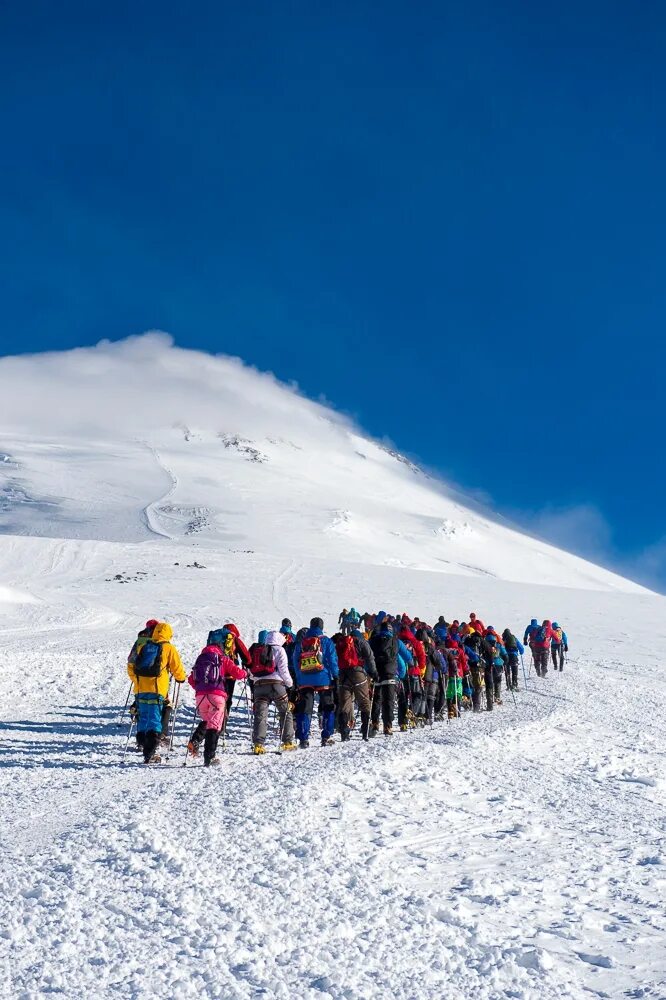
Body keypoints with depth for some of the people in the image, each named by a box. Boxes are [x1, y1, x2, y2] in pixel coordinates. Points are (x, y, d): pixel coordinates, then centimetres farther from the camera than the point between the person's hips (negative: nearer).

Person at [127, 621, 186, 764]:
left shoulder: (143, 646, 12)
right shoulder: (169, 648, 1)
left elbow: (131, 666, 16)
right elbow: (177, 668, 5)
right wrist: (180, 678, 25)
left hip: (140, 688, 4)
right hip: (156, 690, -4)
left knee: (143, 718, 18)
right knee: (154, 721, -5)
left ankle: (144, 746, 25)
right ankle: (149, 755, -13)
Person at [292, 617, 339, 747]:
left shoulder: (300, 642, 8)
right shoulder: (326, 641, -1)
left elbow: (295, 662, 11)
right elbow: (332, 660, -5)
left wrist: (298, 679, 16)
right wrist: (335, 677, 2)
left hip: (304, 681, 2)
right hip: (323, 680, -2)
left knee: (304, 710, 5)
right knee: (328, 708, 11)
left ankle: (303, 739, -1)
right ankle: (326, 737, 8)